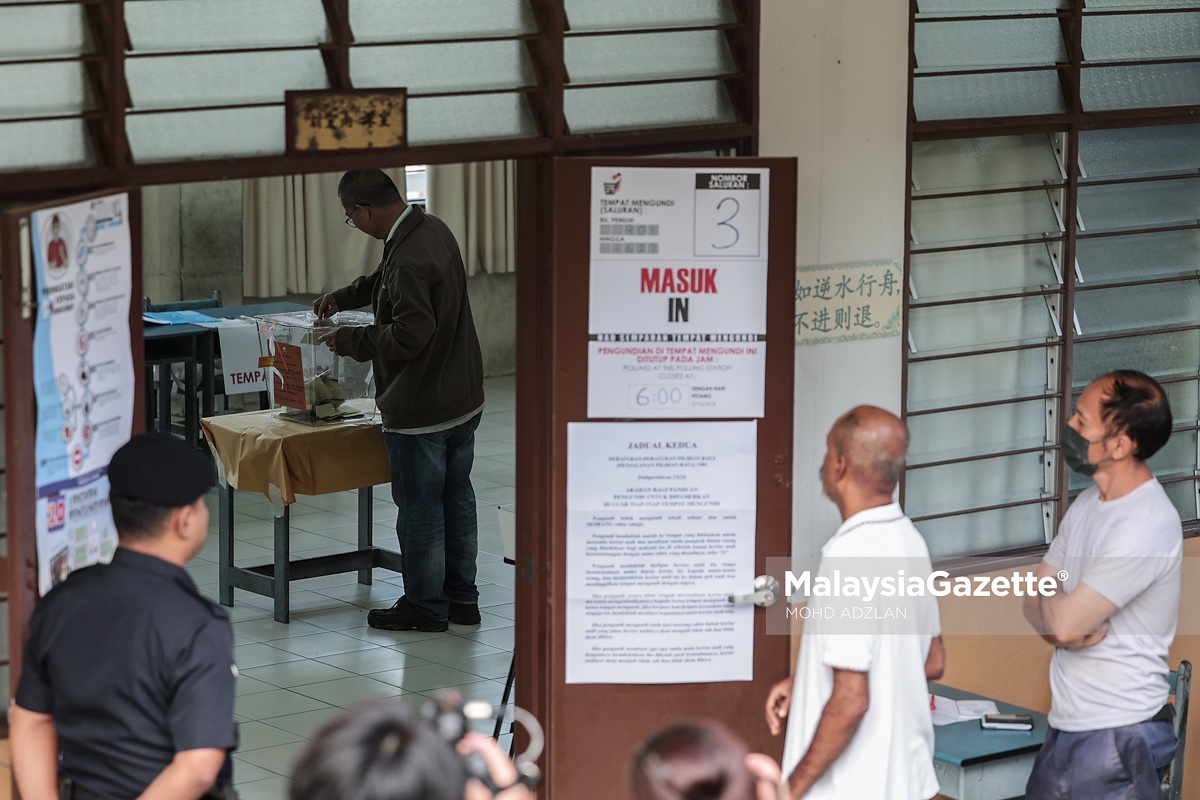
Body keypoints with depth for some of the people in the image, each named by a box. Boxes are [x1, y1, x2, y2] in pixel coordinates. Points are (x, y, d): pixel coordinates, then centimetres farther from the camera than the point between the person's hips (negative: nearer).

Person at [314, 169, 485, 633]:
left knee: (419, 509, 4)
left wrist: (349, 340, -16)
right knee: (456, 498, 17)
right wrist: (344, 297, 19)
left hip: (420, 412, -10)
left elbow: (410, 335, -29)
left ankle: (425, 606, 14)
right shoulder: (433, 229, 5)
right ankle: (461, 598, 27)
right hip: (463, 399, 10)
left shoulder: (409, 260, -27)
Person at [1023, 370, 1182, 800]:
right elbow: (1034, 604, 10)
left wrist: (1048, 591, -1)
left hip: (1119, 736, -9)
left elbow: (1064, 621, -24)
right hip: (1068, 727, 9)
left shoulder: (1147, 526, -21)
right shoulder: (1088, 503, 9)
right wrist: (1072, 625, -13)